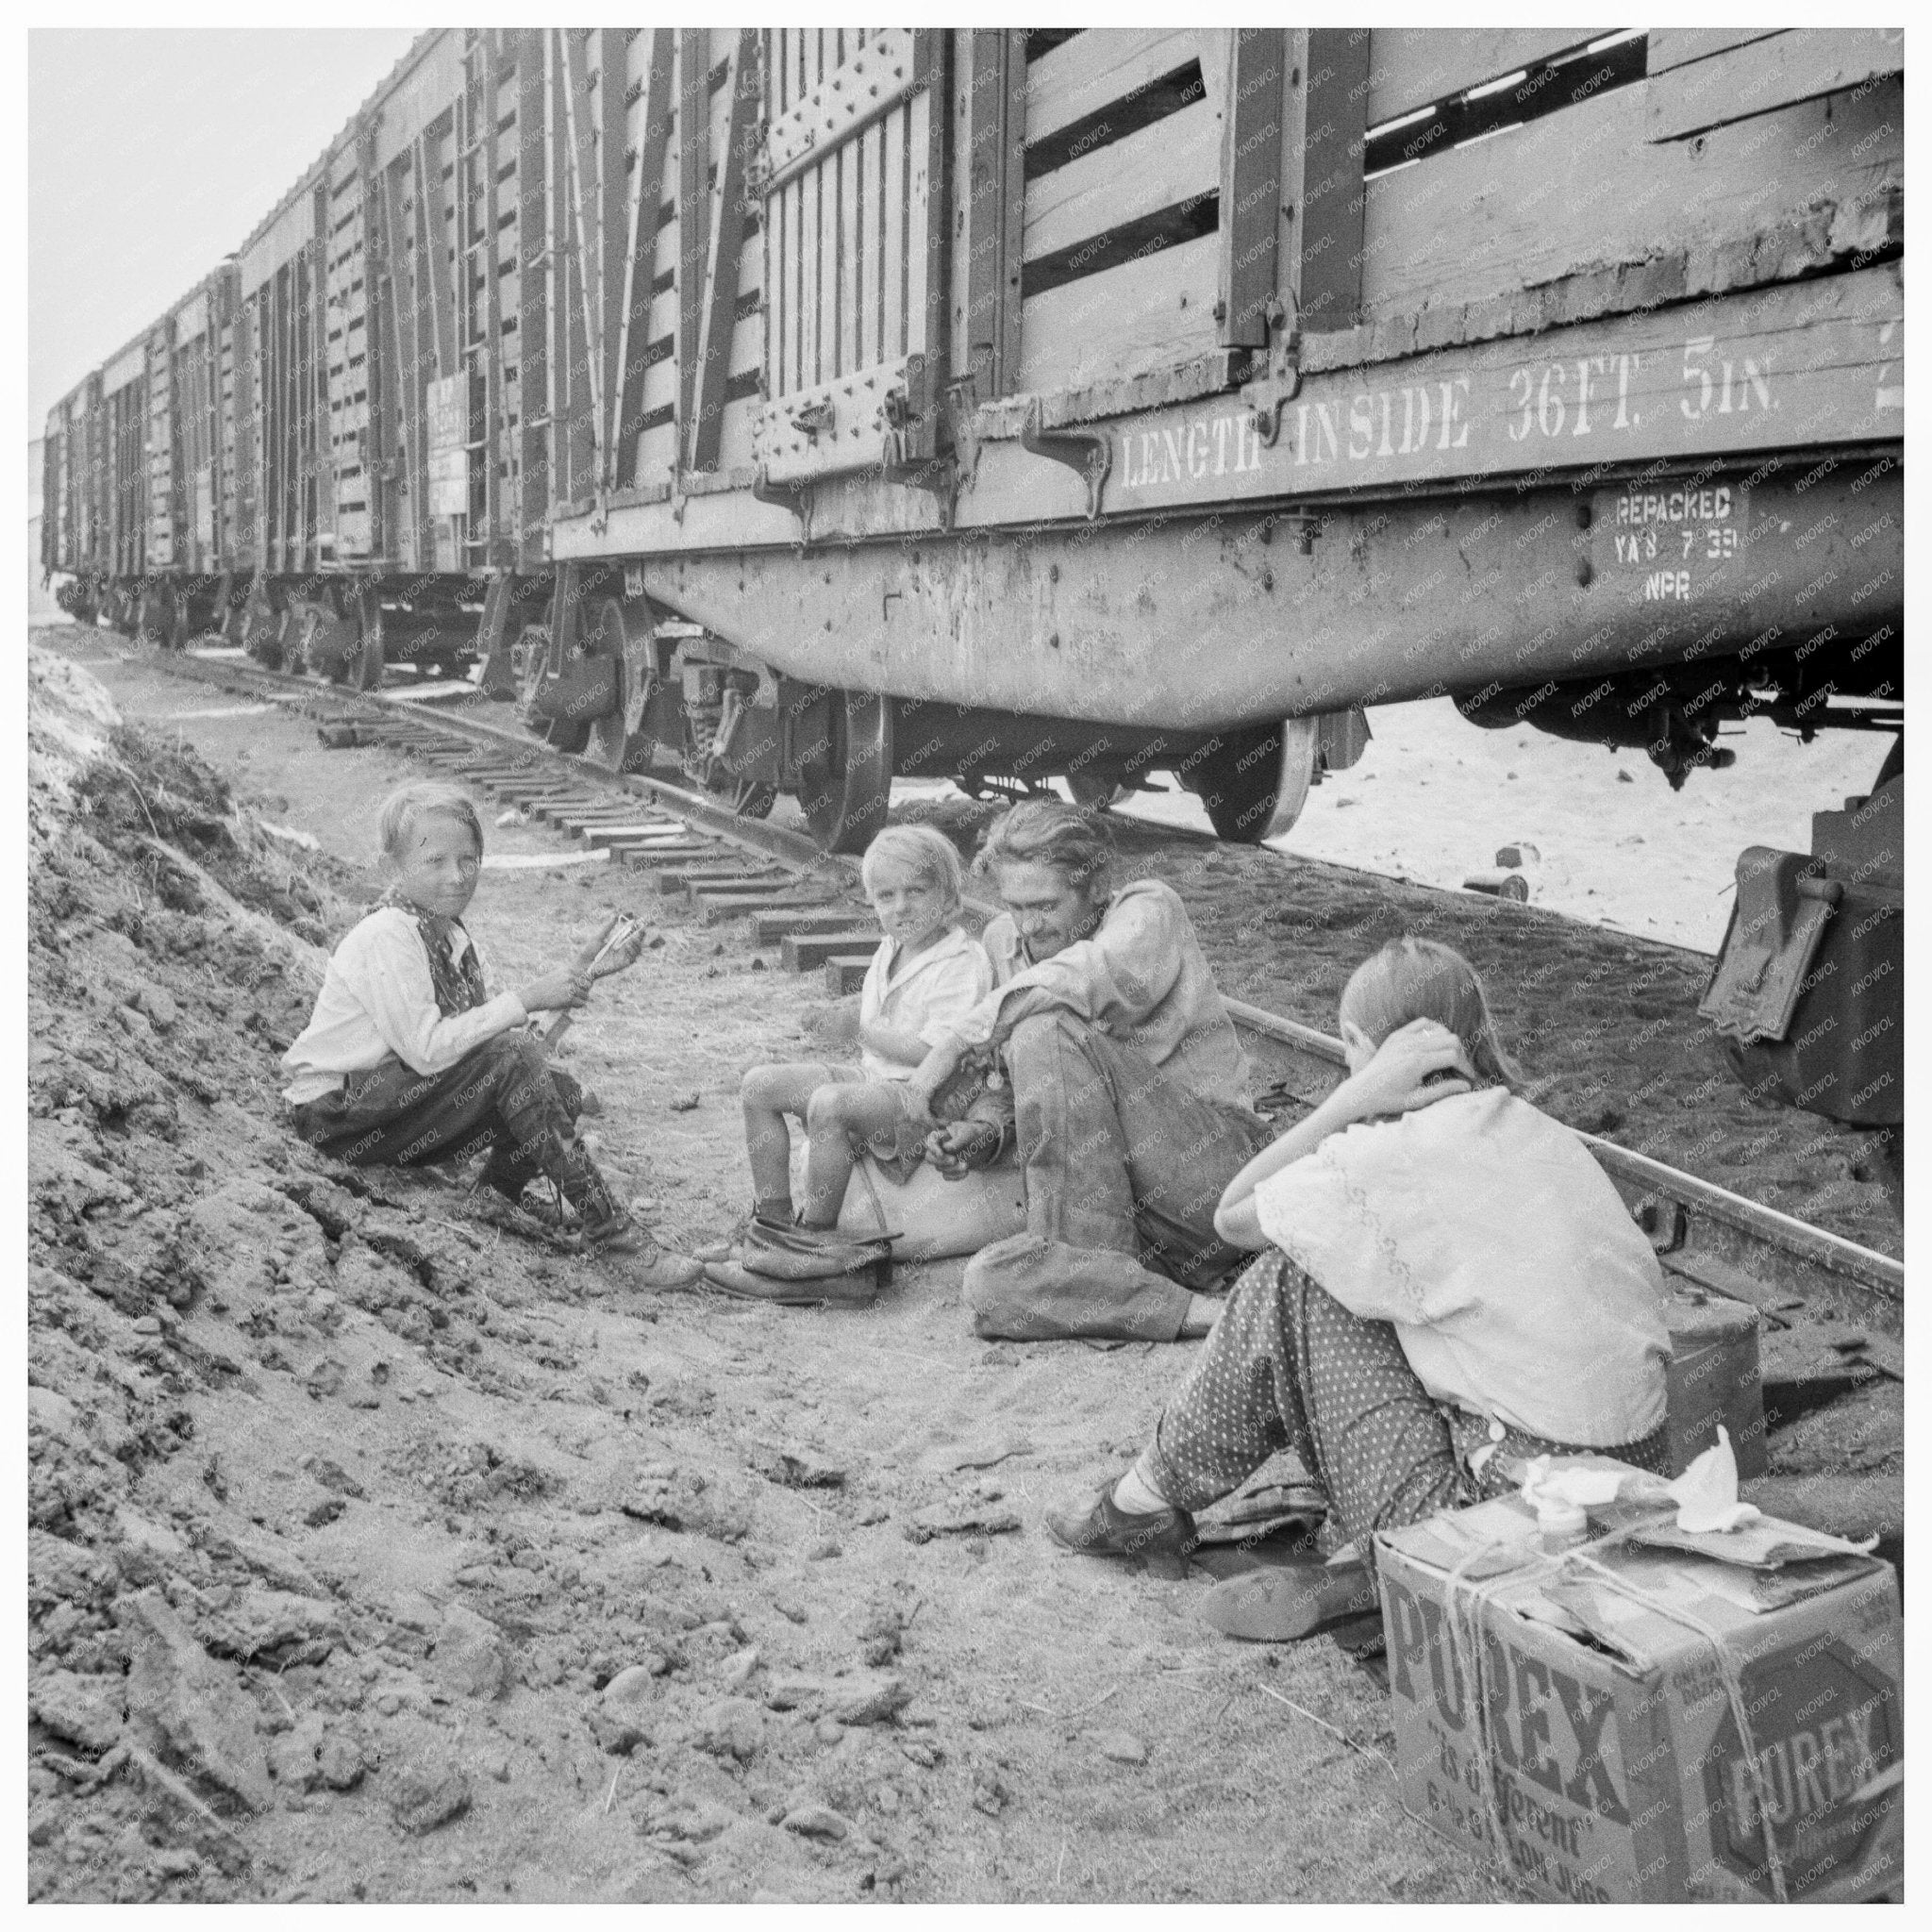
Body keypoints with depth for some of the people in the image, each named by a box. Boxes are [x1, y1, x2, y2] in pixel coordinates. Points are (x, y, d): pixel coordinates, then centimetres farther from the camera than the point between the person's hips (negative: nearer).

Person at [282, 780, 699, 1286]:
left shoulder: (452, 936, 9)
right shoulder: (385, 936, -18)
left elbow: (482, 1032, 2)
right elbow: (427, 1048, -27)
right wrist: (527, 999, -25)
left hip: (393, 1101, 8)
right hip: (337, 1116, -8)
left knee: (561, 1091, -7)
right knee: (510, 1056, -27)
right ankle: (606, 1227, -26)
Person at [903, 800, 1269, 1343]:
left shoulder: (1148, 909, -5)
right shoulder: (1005, 941, 13)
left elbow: (1089, 977, -29)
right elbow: (1023, 1095, 20)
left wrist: (956, 1040, -22)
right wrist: (982, 1136, -3)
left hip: (1214, 1165, -6)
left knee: (1045, 1030, -25)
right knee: (990, 1283, -23)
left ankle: (1088, 1261, -22)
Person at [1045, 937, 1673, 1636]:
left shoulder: (1403, 1154, -12)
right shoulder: (1544, 1133, 9)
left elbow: (1233, 1217, 0)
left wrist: (1354, 1099, -4)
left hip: (1520, 1503, -8)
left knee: (1291, 1283, 1)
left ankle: (1153, 1501, 18)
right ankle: (1356, 1579, 12)